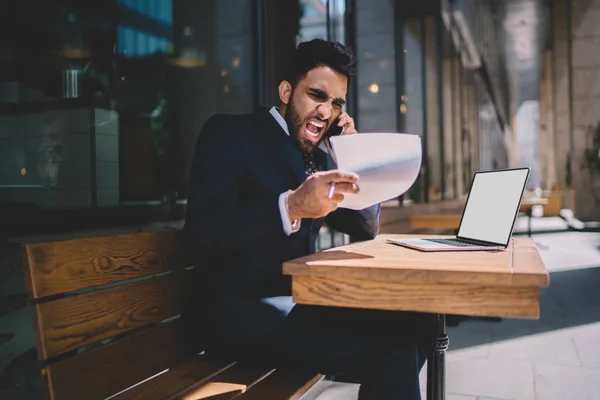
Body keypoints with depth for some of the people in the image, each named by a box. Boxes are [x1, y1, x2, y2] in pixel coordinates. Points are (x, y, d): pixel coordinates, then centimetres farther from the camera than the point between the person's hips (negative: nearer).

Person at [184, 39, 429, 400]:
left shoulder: (318, 153, 13)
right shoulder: (230, 133, -7)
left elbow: (367, 228, 15)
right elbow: (201, 231, -21)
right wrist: (291, 206, -35)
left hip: (300, 299, 7)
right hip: (242, 312, -7)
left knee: (409, 324, -5)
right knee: (394, 346, -19)